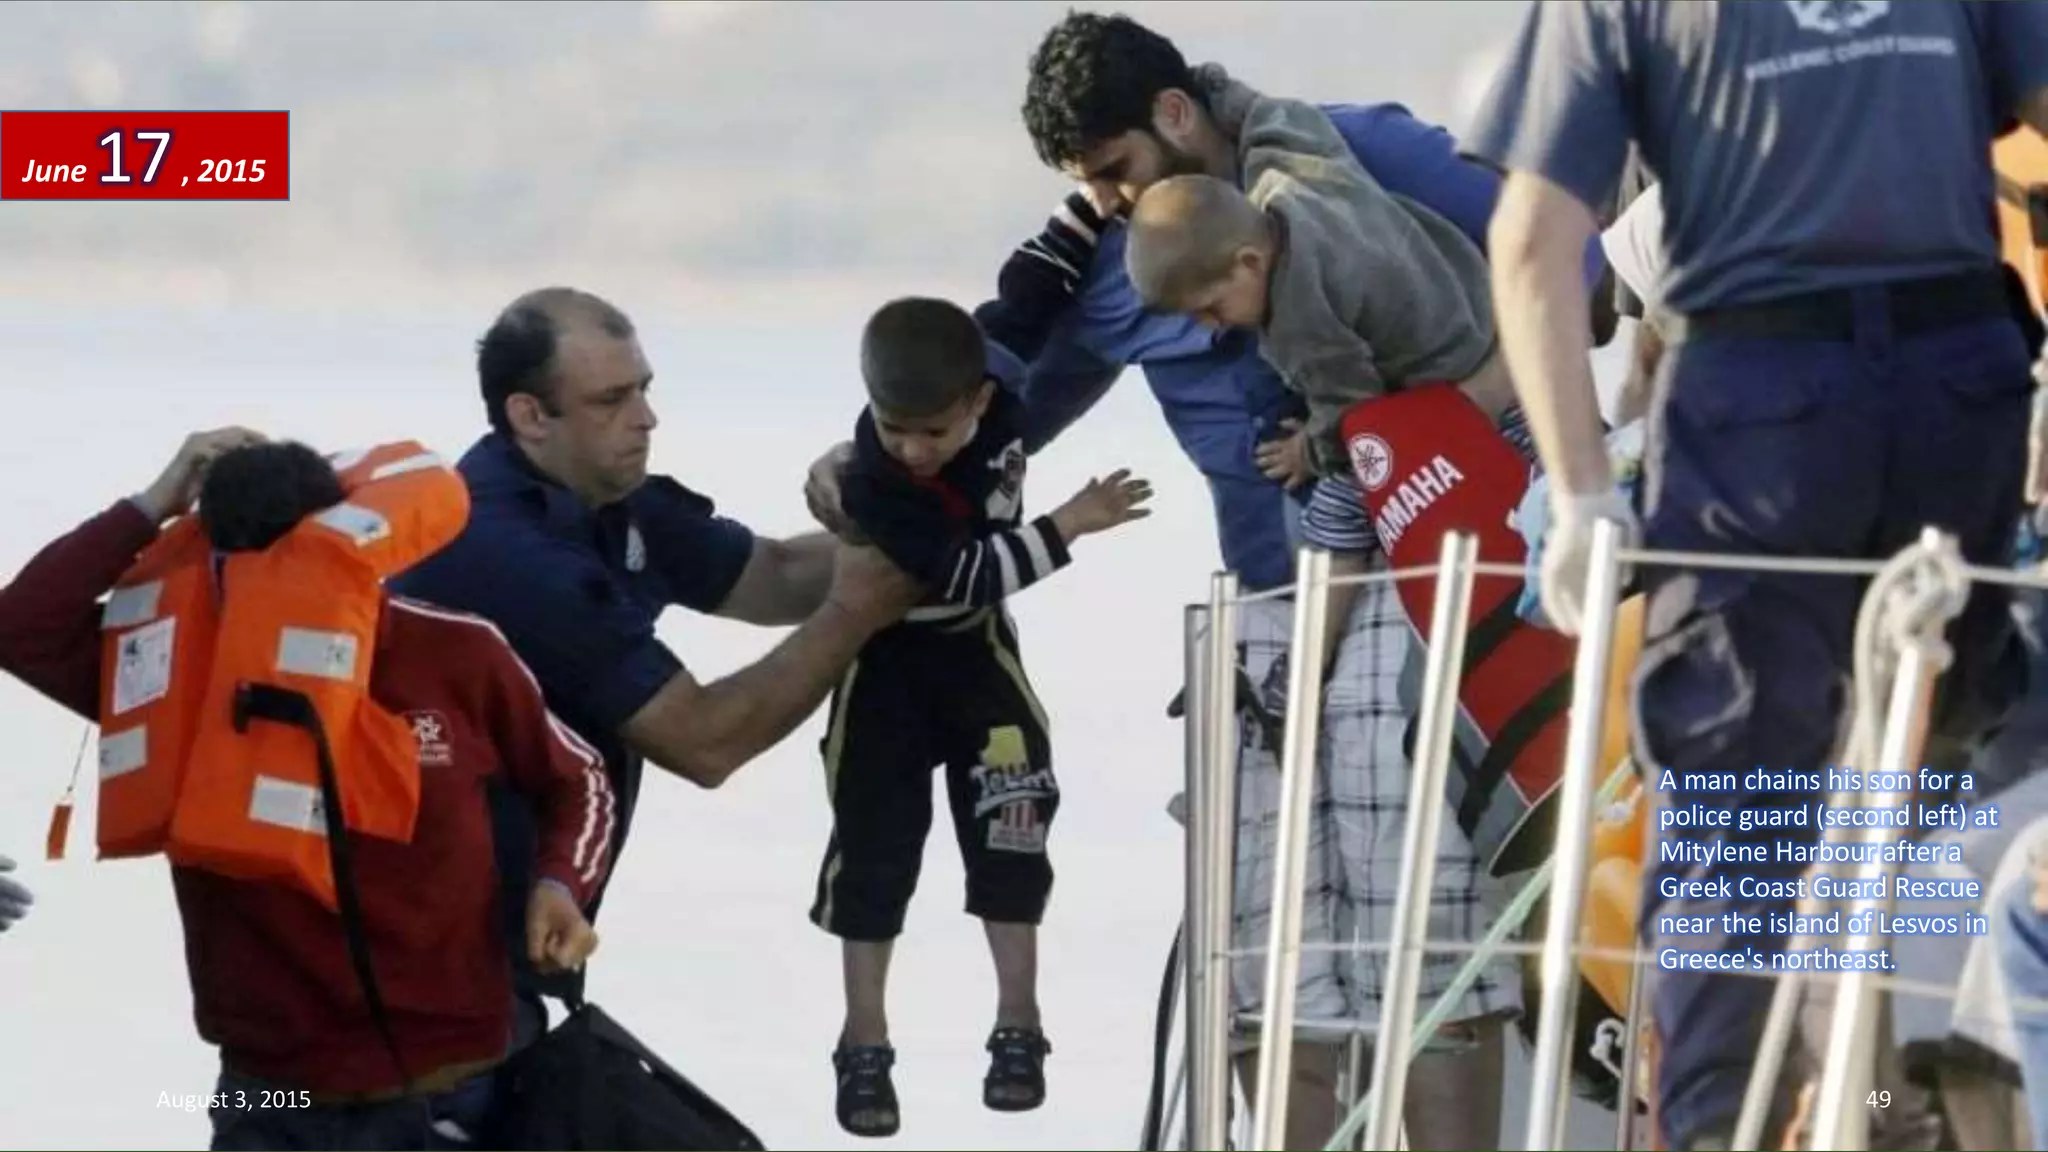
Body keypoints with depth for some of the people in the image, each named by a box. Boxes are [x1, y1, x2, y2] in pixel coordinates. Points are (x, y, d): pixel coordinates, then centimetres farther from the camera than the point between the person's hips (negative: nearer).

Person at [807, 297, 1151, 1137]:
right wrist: (1069, 525, -34)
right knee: (874, 841, -1)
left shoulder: (997, 405, -21)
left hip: (975, 647, 4)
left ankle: (1018, 1026, 10)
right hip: (885, 658, -4)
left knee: (1008, 824, 1)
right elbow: (965, 577, -35)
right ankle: (864, 1044, 8)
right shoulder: (873, 483, -34)